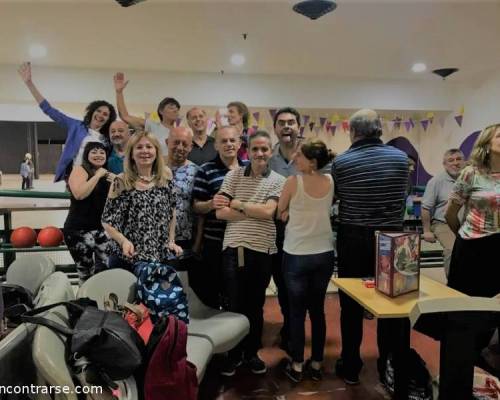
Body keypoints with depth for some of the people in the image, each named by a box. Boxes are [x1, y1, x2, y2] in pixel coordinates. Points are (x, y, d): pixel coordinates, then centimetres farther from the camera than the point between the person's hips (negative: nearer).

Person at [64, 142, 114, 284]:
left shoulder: (108, 174, 14)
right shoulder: (80, 169, -5)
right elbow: (79, 194, -24)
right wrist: (97, 175, -16)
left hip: (102, 228, 6)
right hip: (79, 230, -6)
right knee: (86, 274, -2)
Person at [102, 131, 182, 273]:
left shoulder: (166, 176, 1)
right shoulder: (121, 183, -8)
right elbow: (107, 221, -5)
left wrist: (171, 241, 4)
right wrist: (123, 241, -20)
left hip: (159, 256, 3)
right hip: (125, 257, -2)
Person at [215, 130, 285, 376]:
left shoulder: (278, 180, 2)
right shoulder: (234, 175, 3)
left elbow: (268, 211, -13)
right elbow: (220, 213, -5)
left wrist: (236, 203, -7)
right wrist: (255, 212, -10)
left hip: (262, 250, 0)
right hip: (234, 248, 0)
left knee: (256, 305, 13)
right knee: (233, 304, 7)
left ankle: (252, 352, 32)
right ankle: (233, 353, 26)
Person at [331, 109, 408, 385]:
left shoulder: (341, 162, -9)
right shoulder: (401, 157, -1)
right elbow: (401, 195, 8)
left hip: (353, 239, -2)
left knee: (351, 306, 9)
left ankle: (351, 368, 20)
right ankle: (388, 367, 25)